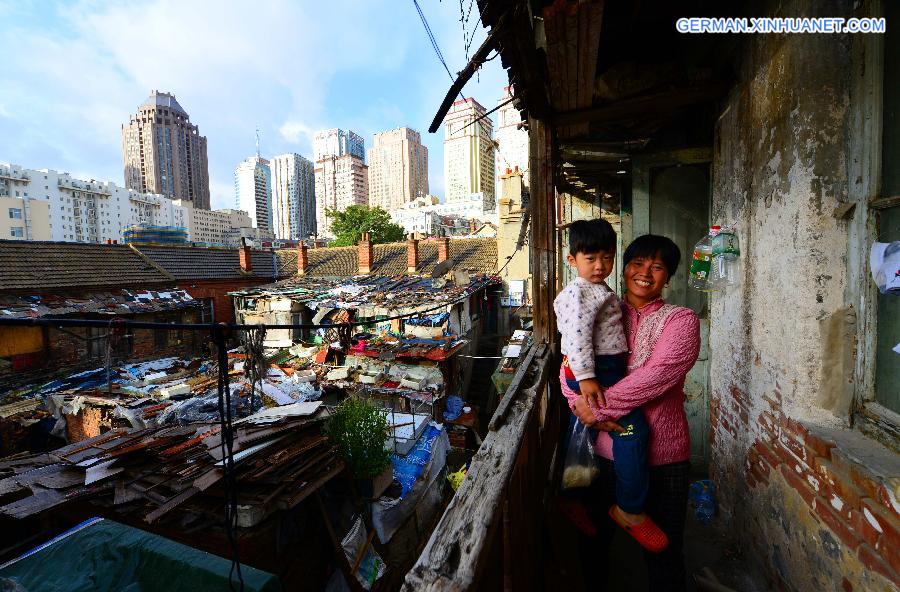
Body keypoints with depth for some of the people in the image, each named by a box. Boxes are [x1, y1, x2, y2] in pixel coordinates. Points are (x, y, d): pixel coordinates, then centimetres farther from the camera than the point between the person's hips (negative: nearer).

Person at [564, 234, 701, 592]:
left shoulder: (681, 320, -6)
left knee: (663, 550, 17)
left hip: (661, 456, -3)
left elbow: (657, 375, -22)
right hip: (602, 448, 3)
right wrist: (583, 403, -21)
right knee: (593, 541, 23)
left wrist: (598, 406, -22)